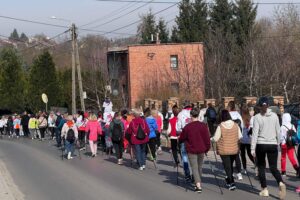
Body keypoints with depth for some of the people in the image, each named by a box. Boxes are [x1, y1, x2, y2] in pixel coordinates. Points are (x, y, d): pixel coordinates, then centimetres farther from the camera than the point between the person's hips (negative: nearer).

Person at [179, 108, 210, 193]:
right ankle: (198, 183, 33)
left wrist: (180, 141, 23)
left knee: (194, 167, -1)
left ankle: (198, 186, -15)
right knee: (199, 166, 19)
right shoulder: (203, 126, -7)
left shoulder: (187, 127, -12)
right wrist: (207, 148, 11)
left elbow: (181, 138, 0)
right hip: (201, 150, 3)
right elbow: (207, 139, -3)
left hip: (191, 151, -3)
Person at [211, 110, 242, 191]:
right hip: (234, 149, 4)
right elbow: (240, 137, 3)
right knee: (231, 165, 21)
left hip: (224, 150, -4)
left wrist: (211, 139, 8)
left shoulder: (220, 126, -16)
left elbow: (216, 139, -13)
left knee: (227, 166, 3)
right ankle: (229, 181, 35)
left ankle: (232, 183, -2)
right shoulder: (235, 125, -4)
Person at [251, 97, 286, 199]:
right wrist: (278, 144, 19)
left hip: (261, 144, -2)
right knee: (273, 167, 6)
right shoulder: (275, 116, 2)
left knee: (261, 167, 12)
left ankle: (264, 190, 12)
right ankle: (281, 183, -21)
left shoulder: (257, 117, -6)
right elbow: (278, 132, 6)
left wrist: (253, 149, -8)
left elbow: (255, 133, -10)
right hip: (272, 144, 2)